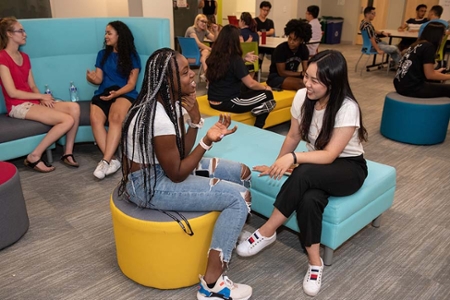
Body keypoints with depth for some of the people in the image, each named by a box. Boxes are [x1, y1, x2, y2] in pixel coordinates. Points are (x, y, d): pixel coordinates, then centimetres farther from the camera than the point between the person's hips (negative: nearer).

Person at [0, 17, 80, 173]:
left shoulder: (24, 57, 17)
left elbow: (32, 86, 14)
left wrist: (43, 99, -7)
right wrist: (42, 96, -10)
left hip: (34, 101, 7)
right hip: (18, 106, -7)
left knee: (74, 107, -19)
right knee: (68, 120, -25)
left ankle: (68, 153, -11)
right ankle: (34, 157, -14)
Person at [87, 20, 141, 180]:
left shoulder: (132, 56, 7)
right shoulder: (102, 54, 19)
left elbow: (131, 84, -1)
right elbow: (99, 79, 11)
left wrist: (116, 93, -19)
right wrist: (92, 78, -14)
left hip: (124, 93, -3)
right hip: (103, 93, 3)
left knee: (116, 117, -37)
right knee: (95, 119, -30)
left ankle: (105, 160, -38)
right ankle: (112, 159, -31)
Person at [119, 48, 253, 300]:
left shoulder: (171, 102, 1)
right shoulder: (157, 118, -28)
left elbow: (182, 154, 1)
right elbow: (177, 174, -21)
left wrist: (195, 120, -11)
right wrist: (208, 142, -27)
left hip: (166, 167, 9)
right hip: (149, 183, -9)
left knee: (242, 172, 7)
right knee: (240, 196, -16)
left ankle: (231, 230, 30)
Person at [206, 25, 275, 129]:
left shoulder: (214, 56, 3)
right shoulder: (235, 59, -18)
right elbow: (251, 84, -14)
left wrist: (243, 60, 16)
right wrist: (266, 88, 3)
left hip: (213, 101, 8)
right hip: (228, 103, -8)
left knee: (246, 89, 29)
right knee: (268, 95, 6)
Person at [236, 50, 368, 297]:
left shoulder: (347, 108, -25)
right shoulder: (302, 97, -9)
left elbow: (329, 155, -28)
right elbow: (293, 136, 3)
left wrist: (293, 158, -41)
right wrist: (278, 165, 0)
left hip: (348, 168, -4)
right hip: (316, 165, 4)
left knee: (304, 173, -37)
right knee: (308, 199, -33)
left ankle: (267, 232, -21)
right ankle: (315, 263, -15)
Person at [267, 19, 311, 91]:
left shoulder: (304, 49, -4)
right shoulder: (281, 49, -19)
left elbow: (306, 70, -7)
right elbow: (282, 72, -20)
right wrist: (301, 74, -22)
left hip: (292, 76, 6)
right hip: (276, 78, -5)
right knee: (299, 83, -32)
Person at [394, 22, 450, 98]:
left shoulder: (417, 45, 15)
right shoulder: (428, 46, -10)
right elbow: (430, 75, -11)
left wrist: (436, 72, 32)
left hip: (401, 85, 10)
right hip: (412, 88, -10)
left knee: (436, 83, 31)